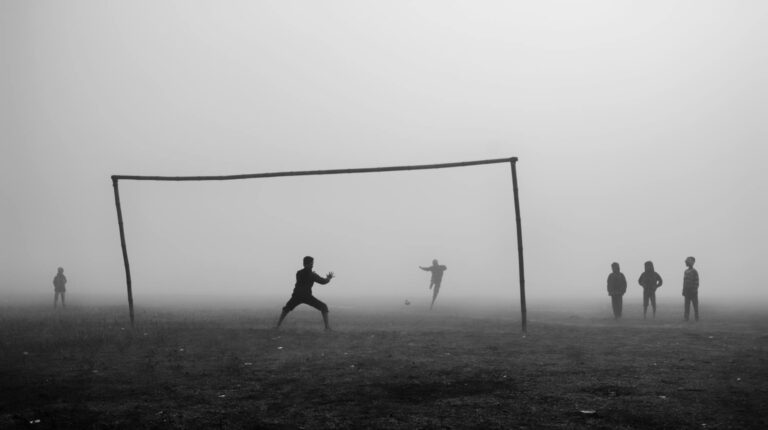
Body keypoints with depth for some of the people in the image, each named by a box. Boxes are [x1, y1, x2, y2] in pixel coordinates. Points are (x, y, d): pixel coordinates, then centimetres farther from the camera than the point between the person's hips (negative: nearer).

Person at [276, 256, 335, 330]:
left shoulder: (298, 273, 16)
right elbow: (323, 281, 7)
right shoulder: (312, 274, 1)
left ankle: (278, 326, 11)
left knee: (286, 309, 26)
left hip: (296, 296, 4)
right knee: (324, 307, 8)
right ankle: (327, 326, -5)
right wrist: (329, 278, 29)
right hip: (307, 296, -4)